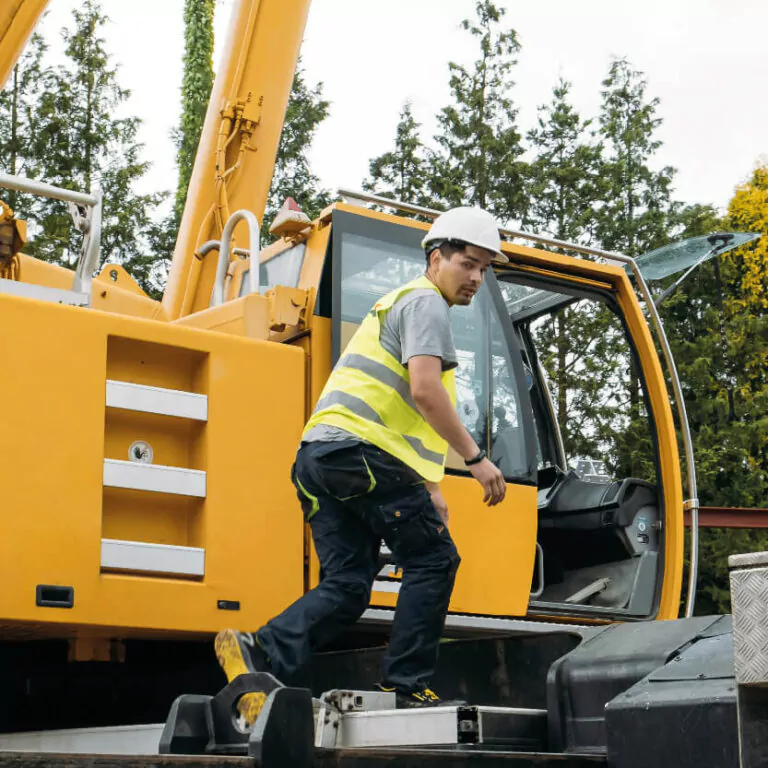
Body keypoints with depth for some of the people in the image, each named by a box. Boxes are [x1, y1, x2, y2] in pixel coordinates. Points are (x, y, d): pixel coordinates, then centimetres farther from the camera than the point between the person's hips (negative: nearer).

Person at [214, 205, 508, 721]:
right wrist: (476, 458, -10)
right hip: (358, 451, -9)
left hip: (319, 455, 9)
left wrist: (429, 487, 27)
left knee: (346, 586, 4)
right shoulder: (425, 302, 0)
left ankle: (261, 654, -13)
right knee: (433, 560, 1)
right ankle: (407, 688, -1)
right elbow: (425, 390, -15)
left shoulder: (397, 305, 33)